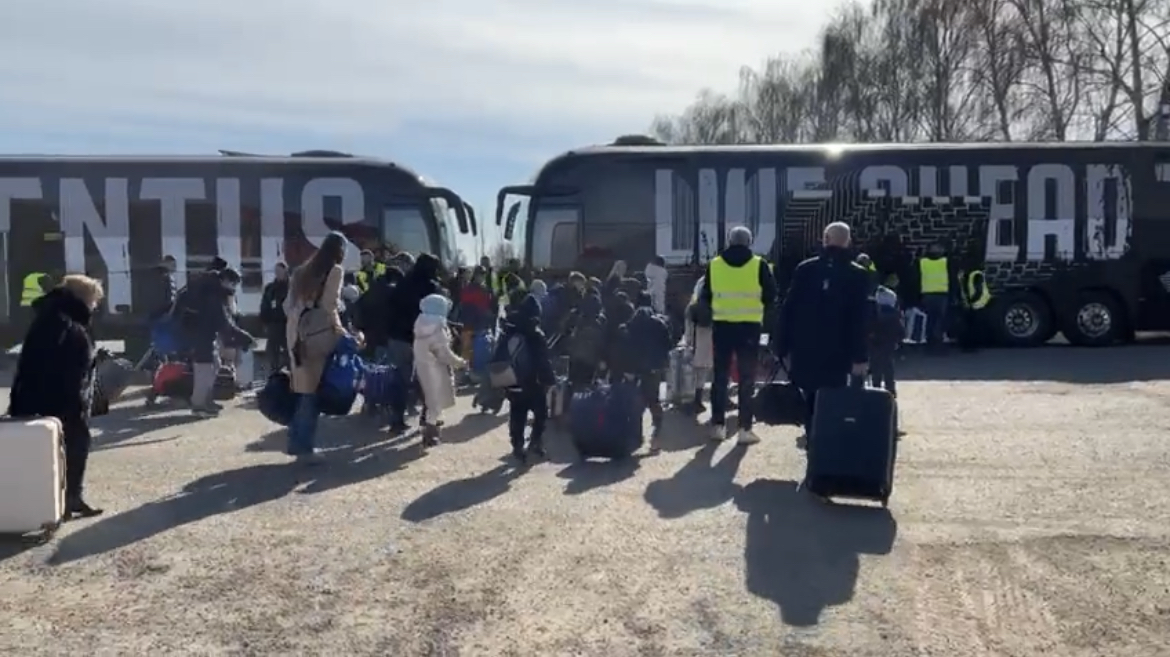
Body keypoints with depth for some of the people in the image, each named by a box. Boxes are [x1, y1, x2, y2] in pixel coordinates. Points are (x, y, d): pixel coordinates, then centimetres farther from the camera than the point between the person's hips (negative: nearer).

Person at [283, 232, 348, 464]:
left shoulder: (303, 270, 18)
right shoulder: (335, 271, -3)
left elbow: (288, 304, 15)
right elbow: (329, 306, -11)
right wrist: (339, 330, -1)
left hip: (296, 333, 7)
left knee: (301, 390, 13)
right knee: (312, 392, -2)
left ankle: (296, 442, 18)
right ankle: (305, 447, 1)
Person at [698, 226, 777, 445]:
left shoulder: (714, 264, 3)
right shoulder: (759, 265, -2)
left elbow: (704, 297, 8)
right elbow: (771, 296, 1)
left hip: (722, 325, 2)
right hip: (749, 326, -2)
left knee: (720, 376, 11)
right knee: (746, 378, 3)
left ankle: (718, 425, 14)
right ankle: (745, 428, 2)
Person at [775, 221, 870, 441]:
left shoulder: (805, 269, 2)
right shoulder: (858, 275, -2)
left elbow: (788, 309, 1)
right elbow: (859, 319, -6)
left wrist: (784, 348, 6)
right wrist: (859, 357, -4)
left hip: (804, 351, 2)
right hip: (836, 353, -2)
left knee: (811, 404, 12)